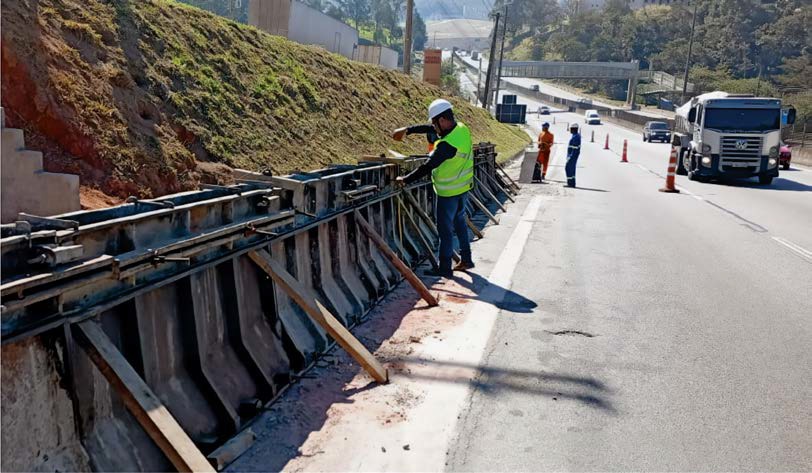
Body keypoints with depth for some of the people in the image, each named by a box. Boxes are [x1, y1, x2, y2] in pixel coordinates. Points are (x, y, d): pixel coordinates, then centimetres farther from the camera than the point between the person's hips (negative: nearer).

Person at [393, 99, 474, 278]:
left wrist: (405, 180, -19)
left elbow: (427, 167, -28)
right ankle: (466, 259, 31)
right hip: (464, 187, 9)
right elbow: (429, 129, 7)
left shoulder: (447, 144, -31)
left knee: (445, 229, 3)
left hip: (449, 192, -9)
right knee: (459, 222, 21)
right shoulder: (462, 129, -4)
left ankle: (445, 268, 13)